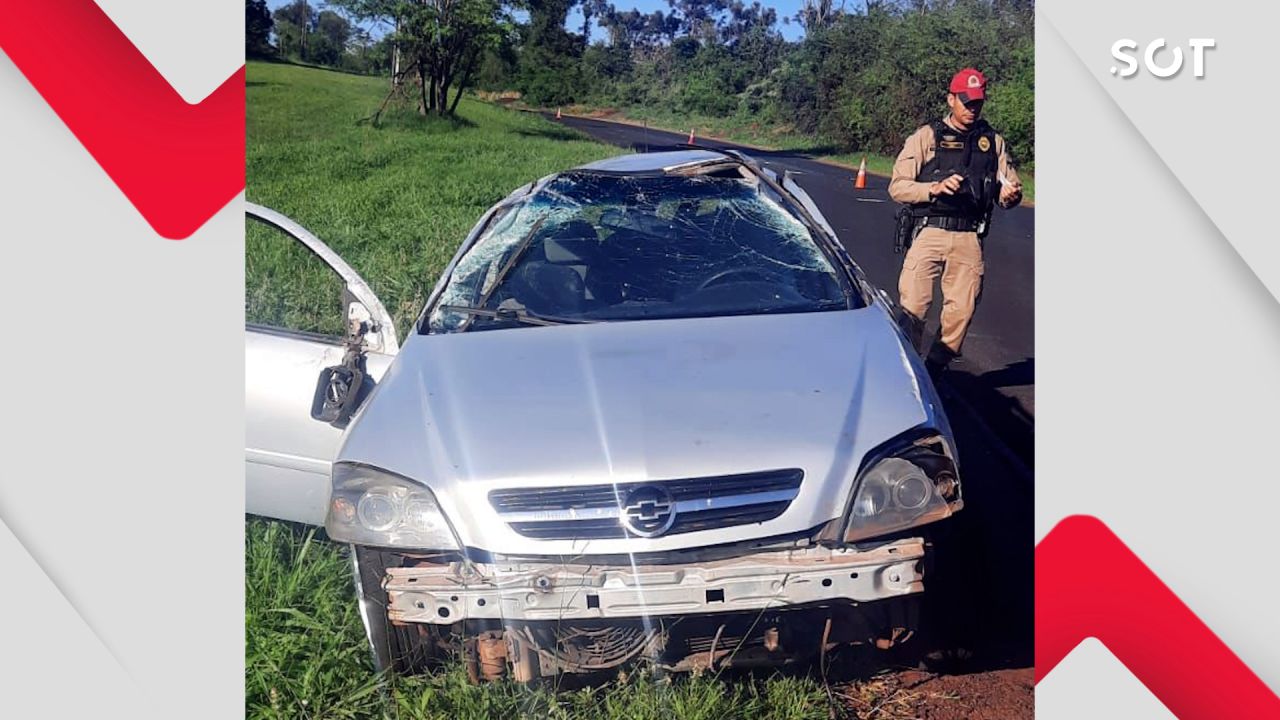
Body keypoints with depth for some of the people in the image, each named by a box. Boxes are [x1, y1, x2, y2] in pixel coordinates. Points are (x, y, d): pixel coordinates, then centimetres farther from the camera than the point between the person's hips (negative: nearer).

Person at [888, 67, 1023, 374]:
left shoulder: (992, 141, 14)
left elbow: (1010, 188, 14)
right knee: (912, 307, -9)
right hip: (929, 233, -3)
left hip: (969, 238, 3)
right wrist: (934, 188, -17)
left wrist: (1011, 194, -11)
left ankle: (933, 372, 18)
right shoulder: (926, 137, 5)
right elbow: (897, 187, -1)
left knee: (961, 311, 2)